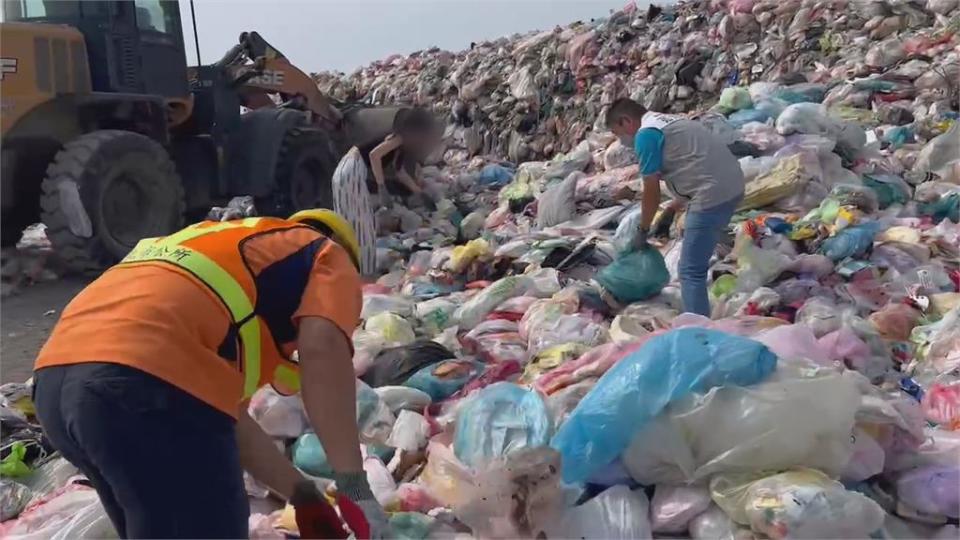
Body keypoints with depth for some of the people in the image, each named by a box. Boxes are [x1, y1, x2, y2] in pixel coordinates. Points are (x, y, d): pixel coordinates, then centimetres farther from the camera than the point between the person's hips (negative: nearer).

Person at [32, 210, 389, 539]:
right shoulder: (327, 255, 17)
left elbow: (226, 413, 33)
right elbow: (322, 350, -8)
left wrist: (304, 495, 37)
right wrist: (354, 485, -3)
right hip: (145, 384, -9)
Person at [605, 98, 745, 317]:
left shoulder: (645, 134, -7)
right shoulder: (666, 122, 21)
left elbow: (651, 190, -4)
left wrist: (643, 230, 9)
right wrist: (670, 212, 28)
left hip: (713, 193, -10)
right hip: (731, 186, 10)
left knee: (690, 271, -6)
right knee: (696, 264, 21)